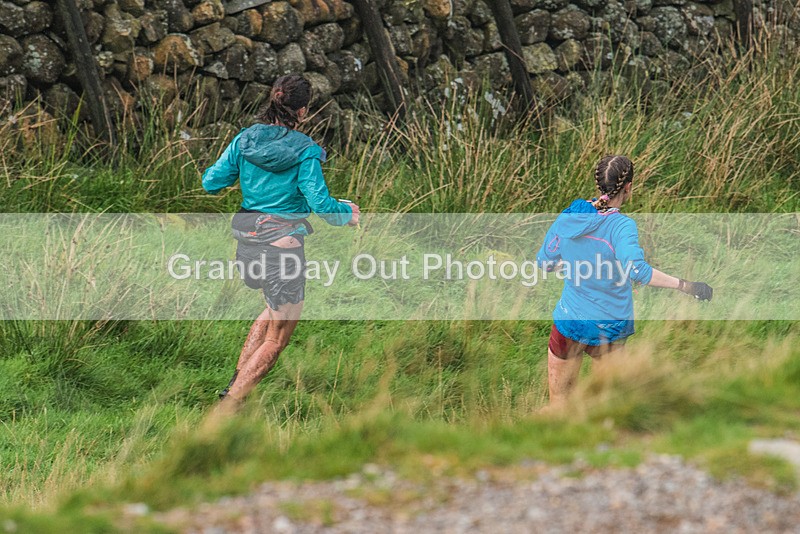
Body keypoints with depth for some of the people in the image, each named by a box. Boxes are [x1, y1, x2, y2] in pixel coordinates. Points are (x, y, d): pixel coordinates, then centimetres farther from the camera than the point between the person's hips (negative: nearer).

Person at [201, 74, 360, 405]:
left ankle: (235, 384, 28)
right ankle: (226, 408, -1)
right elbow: (320, 203, -15)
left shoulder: (244, 140, 0)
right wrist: (347, 214, 5)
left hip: (248, 241, 6)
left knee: (278, 308, 32)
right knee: (277, 338, 7)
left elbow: (211, 182, 2)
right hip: (283, 244, -6)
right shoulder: (305, 151, -13)